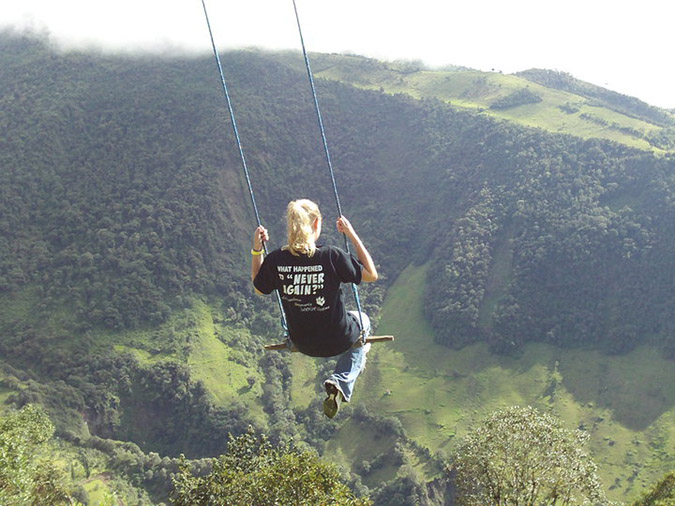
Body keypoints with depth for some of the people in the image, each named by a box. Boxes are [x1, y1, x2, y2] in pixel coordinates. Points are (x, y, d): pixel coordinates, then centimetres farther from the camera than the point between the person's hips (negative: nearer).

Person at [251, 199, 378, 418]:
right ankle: (340, 383, 13)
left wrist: (256, 249, 5)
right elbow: (371, 275, -10)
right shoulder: (331, 256, -24)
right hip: (338, 340, -4)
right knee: (361, 320, 33)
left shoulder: (275, 260, -14)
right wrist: (353, 236, -9)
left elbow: (258, 288, 6)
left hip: (302, 344, 4)